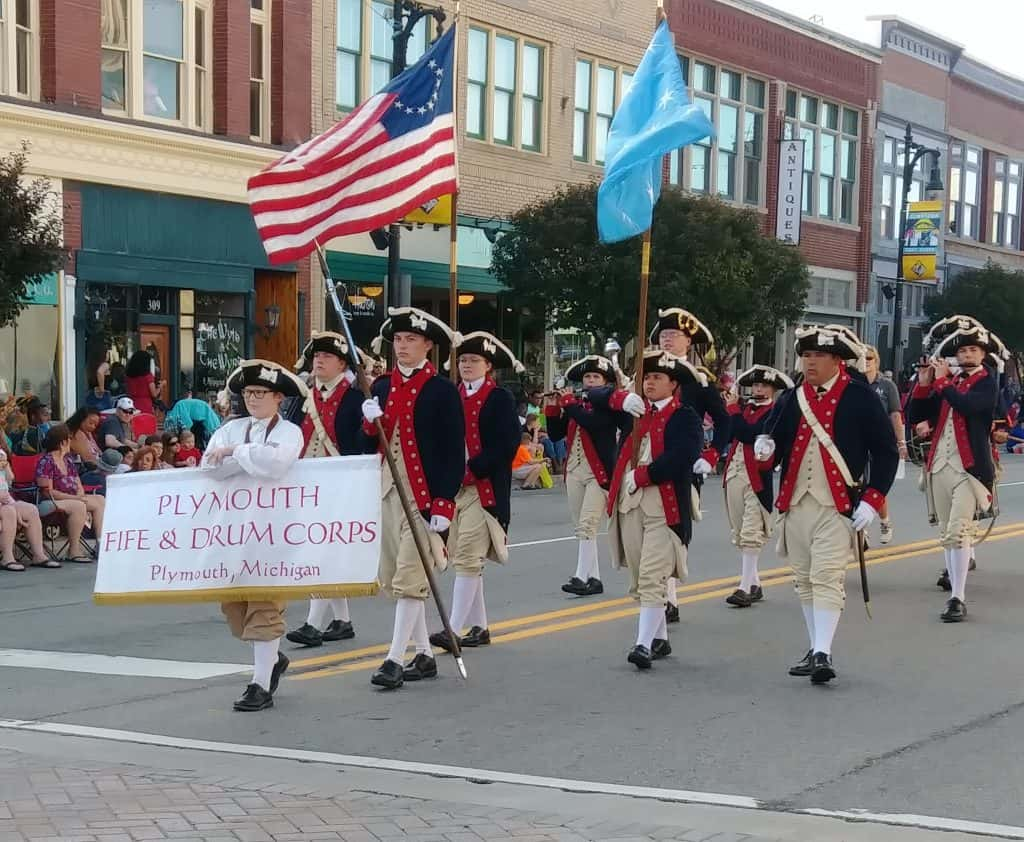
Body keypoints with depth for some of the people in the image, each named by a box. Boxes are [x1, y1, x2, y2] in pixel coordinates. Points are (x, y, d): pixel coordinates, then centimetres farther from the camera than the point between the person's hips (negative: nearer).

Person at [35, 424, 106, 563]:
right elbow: (48, 492, -16)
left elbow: (79, 486, 17)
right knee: (78, 506, -34)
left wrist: (80, 496, -7)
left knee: (100, 500, -10)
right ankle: (74, 551, -31)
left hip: (73, 499, 8)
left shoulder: (68, 461, 17)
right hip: (52, 503, -8)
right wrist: (75, 498, -20)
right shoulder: (46, 462, -9)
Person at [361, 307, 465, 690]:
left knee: (410, 578, -9)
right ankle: (424, 656, 20)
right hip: (385, 491, 7)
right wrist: (370, 423, -9)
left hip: (423, 494, -6)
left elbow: (454, 453, -8)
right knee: (396, 578, 10)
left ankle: (395, 659, -7)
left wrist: (443, 504, -15)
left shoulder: (443, 390, -5)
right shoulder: (381, 387, 11)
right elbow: (368, 445, 13)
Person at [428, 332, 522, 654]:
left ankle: (454, 629, -13)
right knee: (462, 558, 10)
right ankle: (478, 627, 19)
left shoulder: (501, 398, -4)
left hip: (484, 488, -7)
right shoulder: (452, 396, 14)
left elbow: (506, 444, -13)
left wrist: (471, 469, -19)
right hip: (453, 488, 7)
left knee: (467, 558, -11)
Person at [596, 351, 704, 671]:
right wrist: (622, 399, -2)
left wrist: (640, 476, -13)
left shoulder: (686, 418, -3)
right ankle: (660, 639, 24)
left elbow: (679, 458, -16)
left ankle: (645, 645, -14)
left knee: (652, 579, -12)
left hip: (664, 508, -6)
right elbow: (595, 399, 17)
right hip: (629, 505, 7)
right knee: (639, 581, 12)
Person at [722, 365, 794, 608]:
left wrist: (733, 409, -10)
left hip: (757, 478, -8)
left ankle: (746, 588, -8)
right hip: (734, 475, 8)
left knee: (751, 536, -8)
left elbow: (748, 434, -19)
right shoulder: (745, 409, 18)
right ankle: (754, 585, 19)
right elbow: (729, 434, 9)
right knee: (740, 535, 11)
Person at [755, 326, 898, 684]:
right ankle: (814, 650, 21)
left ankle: (824, 654, -14)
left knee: (827, 578, -12)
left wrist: (872, 500, -10)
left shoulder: (860, 398, -4)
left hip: (839, 506, -5)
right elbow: (772, 448, 11)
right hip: (796, 505, 5)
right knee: (804, 581, 11)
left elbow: (887, 452, -3)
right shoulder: (791, 399, 9)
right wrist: (764, 449, -14)